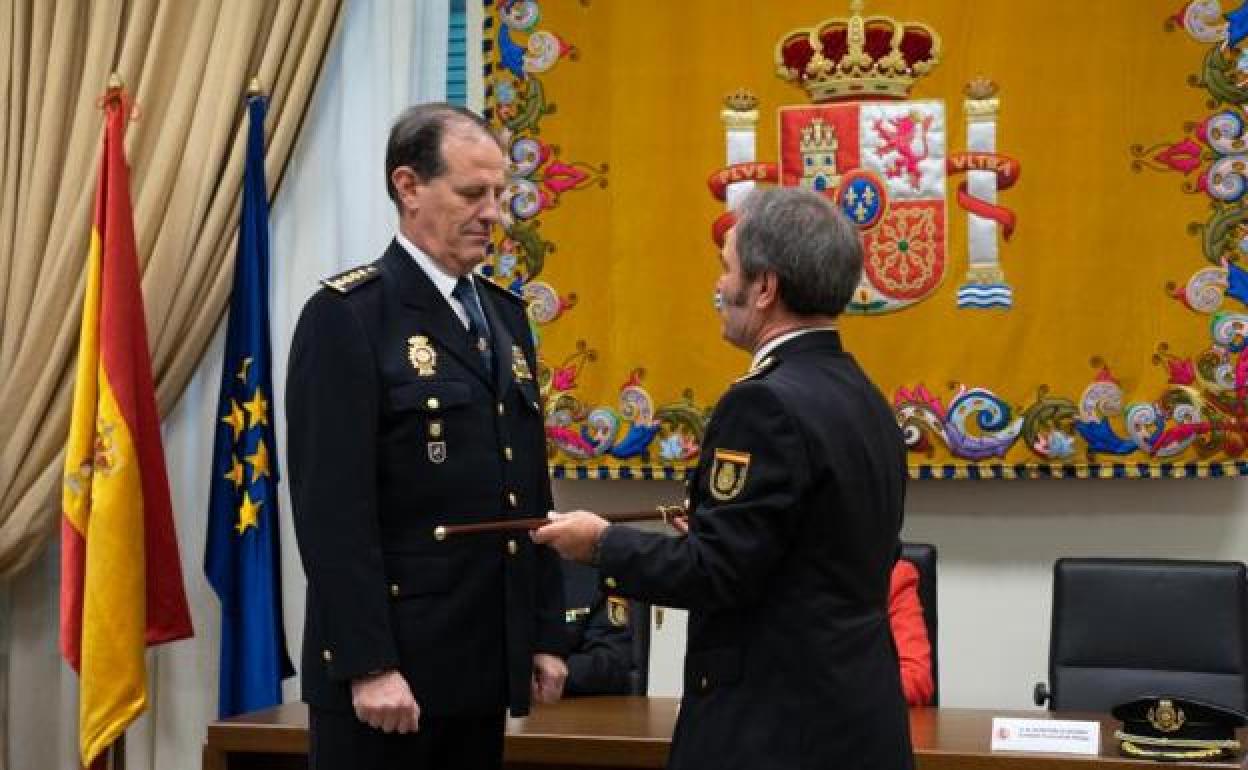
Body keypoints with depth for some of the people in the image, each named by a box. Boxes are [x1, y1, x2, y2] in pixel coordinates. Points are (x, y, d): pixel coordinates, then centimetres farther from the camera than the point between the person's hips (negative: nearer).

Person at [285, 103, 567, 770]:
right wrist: (367, 664, -19)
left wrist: (546, 634, 12)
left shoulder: (505, 314, 13)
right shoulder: (347, 316, -9)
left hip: (485, 665, 7)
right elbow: (333, 508, -16)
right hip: (388, 668, -7)